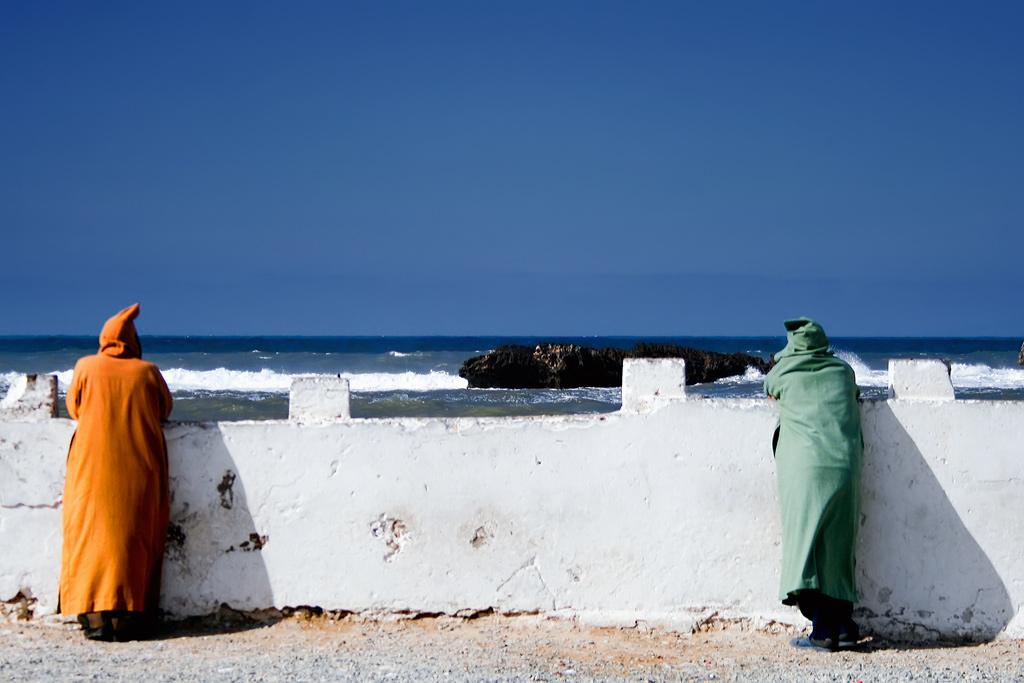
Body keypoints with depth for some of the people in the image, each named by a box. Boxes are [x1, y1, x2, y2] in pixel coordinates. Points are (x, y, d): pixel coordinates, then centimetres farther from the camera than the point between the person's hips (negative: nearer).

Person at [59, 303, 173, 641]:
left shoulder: (86, 367, 0)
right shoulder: (147, 372, 1)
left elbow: (73, 408, 12)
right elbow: (165, 410, 13)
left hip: (93, 467, 0)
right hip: (140, 470, 0)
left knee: (93, 537, 2)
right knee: (136, 539, 5)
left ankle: (96, 617, -6)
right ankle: (129, 617, 2)